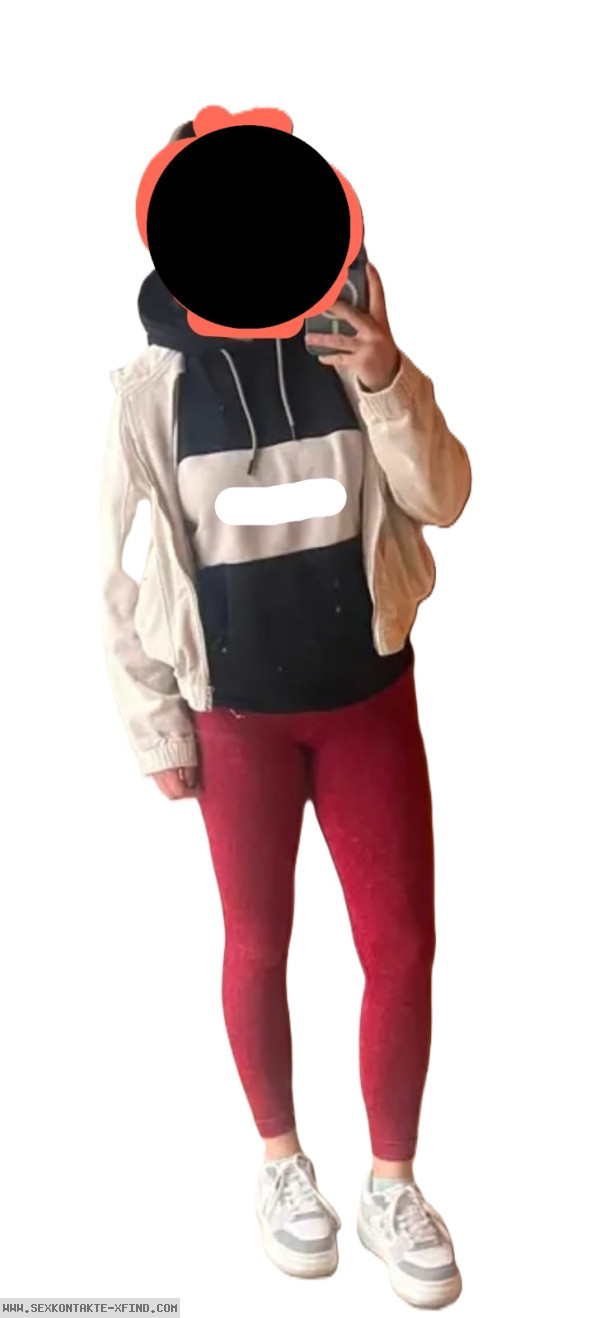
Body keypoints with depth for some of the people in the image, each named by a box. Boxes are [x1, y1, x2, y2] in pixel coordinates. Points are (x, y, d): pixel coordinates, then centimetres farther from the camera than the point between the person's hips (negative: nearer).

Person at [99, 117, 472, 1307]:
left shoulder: (346, 350, -3)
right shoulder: (154, 385, -9)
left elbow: (442, 500, -6)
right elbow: (126, 572, -5)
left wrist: (388, 383, -22)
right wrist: (158, 732, -4)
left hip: (371, 697, 2)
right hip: (237, 716, -1)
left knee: (402, 945, 6)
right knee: (258, 946, 13)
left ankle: (392, 1186, 29)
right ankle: (281, 1161, 37)